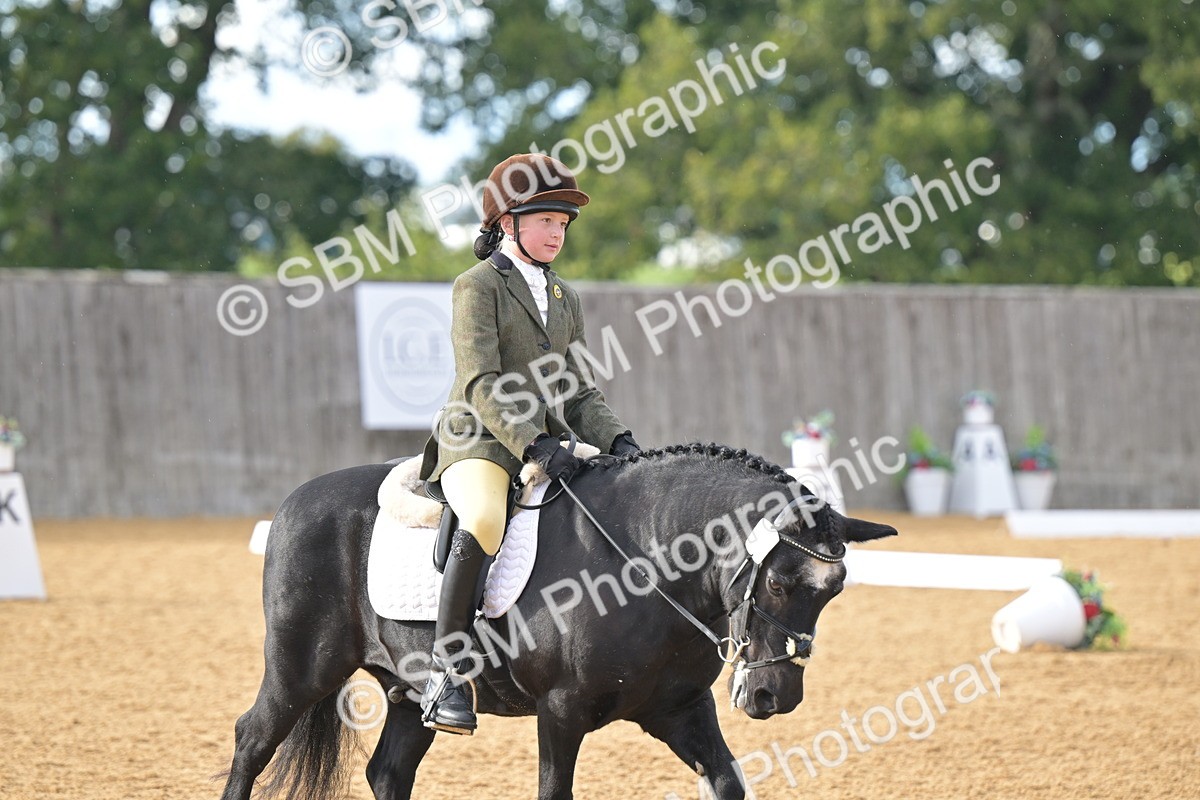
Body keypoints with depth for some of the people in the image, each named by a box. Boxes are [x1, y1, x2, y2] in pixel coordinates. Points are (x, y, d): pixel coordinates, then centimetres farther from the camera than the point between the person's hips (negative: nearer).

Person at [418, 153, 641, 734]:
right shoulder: (479, 285, -2)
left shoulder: (565, 299, 20)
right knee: (483, 523, -36)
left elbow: (577, 392, 17)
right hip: (478, 442, -7)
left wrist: (617, 441, -2)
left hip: (548, 443, 7)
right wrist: (534, 444, -26)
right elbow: (482, 383, -14)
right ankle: (447, 673, -30)